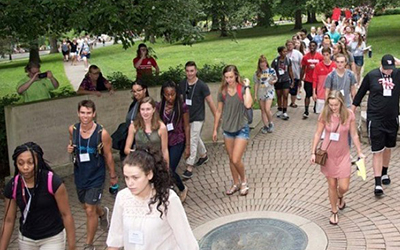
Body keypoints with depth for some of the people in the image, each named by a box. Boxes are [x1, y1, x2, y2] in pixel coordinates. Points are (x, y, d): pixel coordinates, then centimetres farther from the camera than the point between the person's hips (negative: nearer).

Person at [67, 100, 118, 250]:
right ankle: (103, 212, 56)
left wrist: (113, 175, 3)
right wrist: (70, 148, -10)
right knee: (85, 206, 22)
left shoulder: (102, 133, -18)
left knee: (90, 211, -4)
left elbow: (108, 155, -6)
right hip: (79, 175, 5)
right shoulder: (73, 129, -7)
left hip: (96, 177, -5)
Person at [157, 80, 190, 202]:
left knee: (170, 170, -7)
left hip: (177, 142, -3)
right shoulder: (159, 106, -2)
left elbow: (186, 127, -4)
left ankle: (182, 189, 23)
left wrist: (188, 146, -3)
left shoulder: (182, 106, -9)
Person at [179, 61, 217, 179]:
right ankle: (203, 155, 45)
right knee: (197, 138, 22)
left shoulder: (202, 85, -15)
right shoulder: (182, 84, -3)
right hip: (186, 117, 5)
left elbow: (210, 102, -10)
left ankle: (189, 168, -6)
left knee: (193, 141, -9)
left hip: (197, 118, -5)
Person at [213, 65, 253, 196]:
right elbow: (219, 111, 7)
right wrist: (215, 129, 10)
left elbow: (248, 104, -30)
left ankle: (244, 180, 18)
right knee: (231, 159, 13)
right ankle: (236, 183, 32)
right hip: (227, 130, 4)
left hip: (241, 129, -4)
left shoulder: (242, 89, -11)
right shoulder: (222, 92, -1)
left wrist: (247, 87, -22)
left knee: (236, 160, -9)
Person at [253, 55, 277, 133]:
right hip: (260, 92, 3)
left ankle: (270, 123, 8)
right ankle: (266, 126, 16)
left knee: (267, 109, -15)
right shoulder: (257, 73, 4)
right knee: (263, 110, 7)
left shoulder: (271, 70, -2)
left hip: (269, 91, -3)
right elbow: (256, 84, 7)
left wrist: (273, 81, -15)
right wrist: (255, 95, 4)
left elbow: (276, 79, 9)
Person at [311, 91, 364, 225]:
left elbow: (354, 135, 0)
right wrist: (313, 152, -4)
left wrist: (359, 152, 3)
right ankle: (334, 212, 29)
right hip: (328, 154, 0)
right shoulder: (324, 115, -10)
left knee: (344, 187, 0)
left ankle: (340, 196, 38)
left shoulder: (349, 115, -10)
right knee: (332, 185, 8)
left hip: (343, 154, 0)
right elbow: (318, 134, -2)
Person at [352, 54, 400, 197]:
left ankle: (384, 173, 40)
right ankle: (378, 183, 0)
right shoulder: (371, 75, -6)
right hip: (375, 119, -3)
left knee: (388, 148, 18)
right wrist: (352, 109, 8)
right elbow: (360, 93, 4)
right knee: (377, 151, -3)